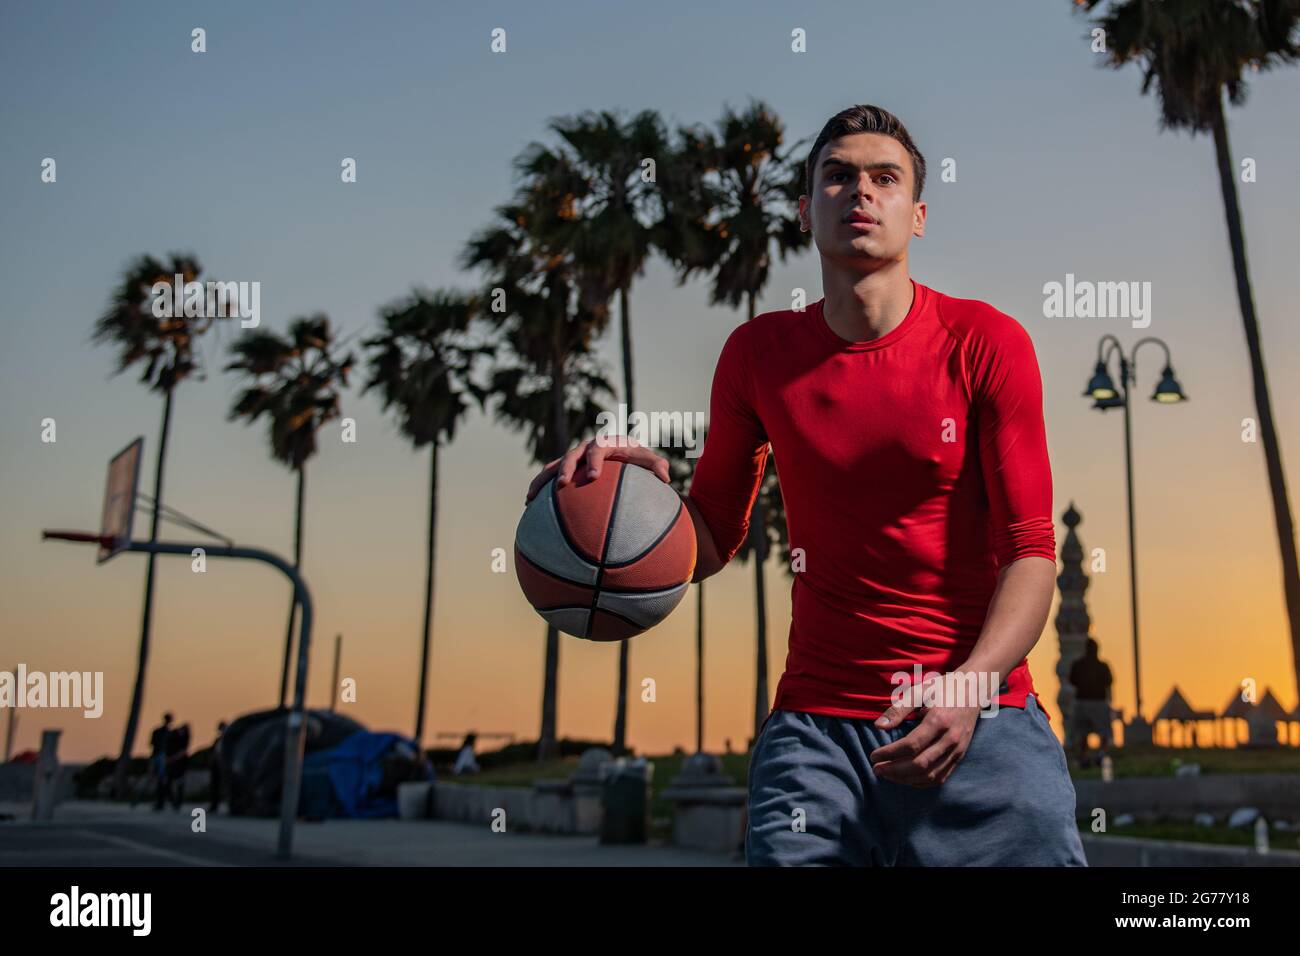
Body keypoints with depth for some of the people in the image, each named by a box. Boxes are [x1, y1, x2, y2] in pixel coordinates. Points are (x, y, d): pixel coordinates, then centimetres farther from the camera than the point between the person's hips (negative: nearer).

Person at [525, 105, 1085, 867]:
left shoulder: (986, 343, -3)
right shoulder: (759, 354, 5)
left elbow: (1031, 547, -5)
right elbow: (710, 546, 11)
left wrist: (970, 685, -21)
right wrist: (647, 488, -11)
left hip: (980, 714, -1)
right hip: (817, 722, 1)